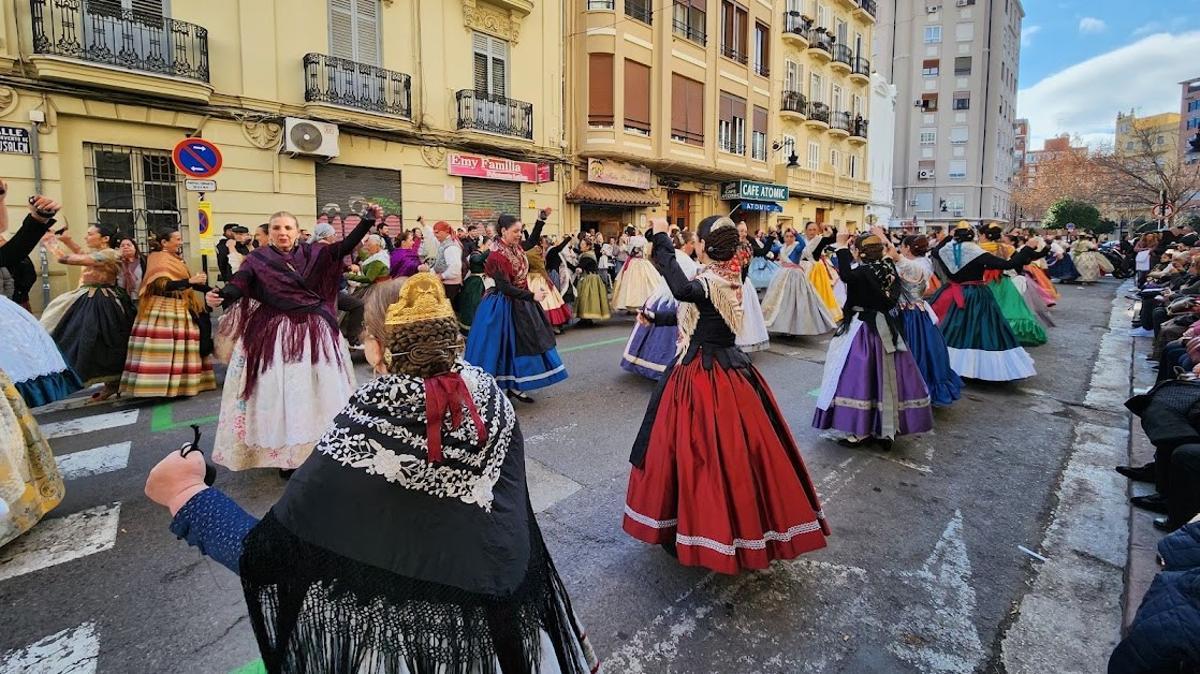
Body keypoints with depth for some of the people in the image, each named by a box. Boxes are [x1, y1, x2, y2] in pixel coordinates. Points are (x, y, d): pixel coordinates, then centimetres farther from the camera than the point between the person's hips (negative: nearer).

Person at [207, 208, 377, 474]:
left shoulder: (312, 253, 4)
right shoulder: (258, 259, 0)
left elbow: (346, 245, -4)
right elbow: (239, 283, -12)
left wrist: (368, 219, -14)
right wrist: (220, 297, -34)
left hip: (314, 332, 2)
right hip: (274, 335, -2)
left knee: (318, 389, 7)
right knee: (278, 392, 1)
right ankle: (285, 453, 12)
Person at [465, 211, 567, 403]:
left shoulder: (516, 247, 2)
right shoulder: (497, 256, -21)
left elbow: (532, 241, 22)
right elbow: (505, 288, -24)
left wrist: (542, 218, 11)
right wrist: (532, 296, -25)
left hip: (520, 303, 8)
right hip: (504, 306, -8)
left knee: (520, 343, 9)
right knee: (505, 346, -1)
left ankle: (514, 386, 17)